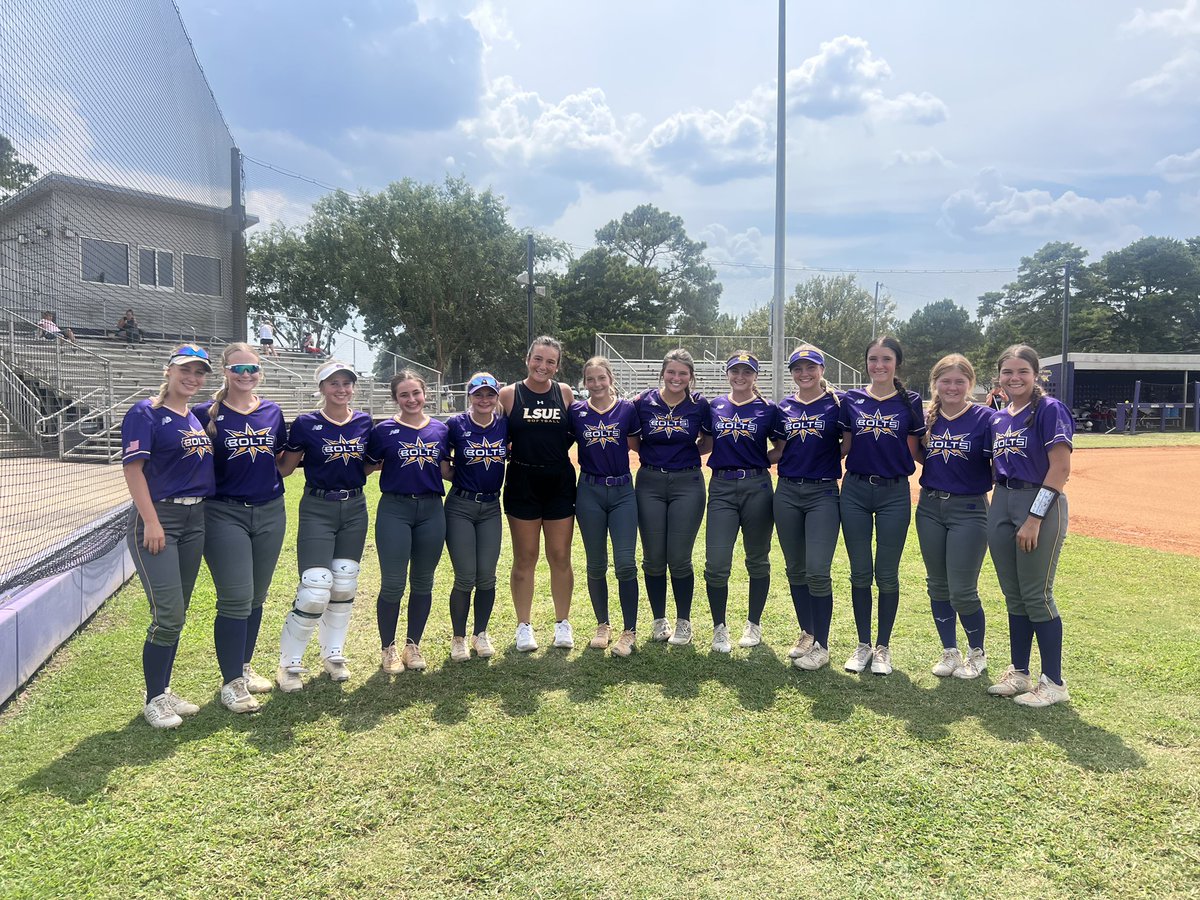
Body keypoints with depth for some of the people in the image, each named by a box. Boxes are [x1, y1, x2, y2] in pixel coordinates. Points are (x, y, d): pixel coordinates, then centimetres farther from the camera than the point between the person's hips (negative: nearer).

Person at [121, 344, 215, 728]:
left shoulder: (200, 418, 13)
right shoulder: (145, 413, -7)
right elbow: (133, 468, -13)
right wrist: (152, 522, -19)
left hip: (195, 521, 7)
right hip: (158, 520, -7)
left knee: (177, 615, 12)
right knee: (168, 616, -8)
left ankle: (164, 691, 25)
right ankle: (153, 700, 9)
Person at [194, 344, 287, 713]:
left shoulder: (272, 411, 7)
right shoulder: (208, 413, -5)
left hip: (270, 513, 5)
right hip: (226, 514, -4)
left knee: (256, 597, 14)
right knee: (235, 600, -5)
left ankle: (244, 667, 29)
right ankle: (231, 682, 8)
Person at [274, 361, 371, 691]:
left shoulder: (364, 422, 3)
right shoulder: (306, 424, -8)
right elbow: (284, 468, -3)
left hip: (355, 509, 4)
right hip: (317, 509, -4)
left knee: (344, 586, 11)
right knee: (315, 590, -11)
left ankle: (333, 654, 28)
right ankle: (288, 663, 8)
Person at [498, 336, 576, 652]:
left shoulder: (565, 393, 2)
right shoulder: (509, 394, -3)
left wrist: (555, 449, 0)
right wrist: (515, 452, -7)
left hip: (560, 483, 1)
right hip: (522, 483, -1)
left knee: (560, 557, 8)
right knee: (524, 558, 7)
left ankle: (563, 623, 24)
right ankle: (523, 626, 20)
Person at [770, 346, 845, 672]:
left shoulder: (836, 404, -1)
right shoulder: (784, 407, 8)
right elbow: (779, 451, 10)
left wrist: (823, 458, -8)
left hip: (822, 493, -4)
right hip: (787, 492, 4)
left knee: (817, 571, -9)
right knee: (795, 569, 11)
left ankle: (822, 645, 5)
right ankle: (806, 633, 27)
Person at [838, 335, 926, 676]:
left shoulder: (910, 402, 1)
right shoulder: (851, 399, 4)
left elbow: (914, 452, 4)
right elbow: (846, 447, 9)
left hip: (894, 494, -1)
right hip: (855, 490, 2)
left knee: (887, 574, 5)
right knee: (860, 572, 7)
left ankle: (883, 647, 19)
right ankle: (863, 645, 21)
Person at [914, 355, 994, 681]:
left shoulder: (984, 417, -9)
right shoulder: (927, 419, 5)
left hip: (969, 510, -4)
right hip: (930, 507, 5)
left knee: (962, 592, -2)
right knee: (938, 586, 11)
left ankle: (977, 653, 22)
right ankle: (949, 651, 27)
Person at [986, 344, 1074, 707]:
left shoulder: (1049, 410, -8)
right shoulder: (997, 418, 13)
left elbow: (1061, 468, -15)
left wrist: (1034, 518, -19)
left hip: (1039, 503, -7)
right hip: (1001, 503, 7)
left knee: (1036, 596, -3)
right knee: (1013, 596, 12)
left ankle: (1053, 683, 10)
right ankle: (1019, 673, 24)